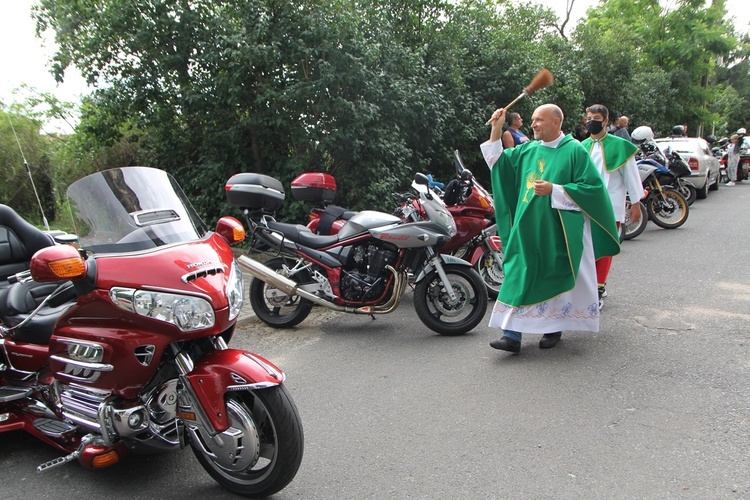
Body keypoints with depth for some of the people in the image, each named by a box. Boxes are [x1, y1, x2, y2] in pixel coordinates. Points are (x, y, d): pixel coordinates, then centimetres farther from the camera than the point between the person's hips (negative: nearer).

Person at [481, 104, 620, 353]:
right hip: (528, 228, 5)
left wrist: (554, 190, -17)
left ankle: (554, 328, 24)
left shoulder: (574, 150, -6)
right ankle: (512, 334, 0)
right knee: (520, 277, -1)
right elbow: (498, 162, 17)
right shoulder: (527, 150, 11)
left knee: (556, 278, 6)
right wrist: (496, 130, 6)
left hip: (559, 231, -4)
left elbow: (593, 187, -10)